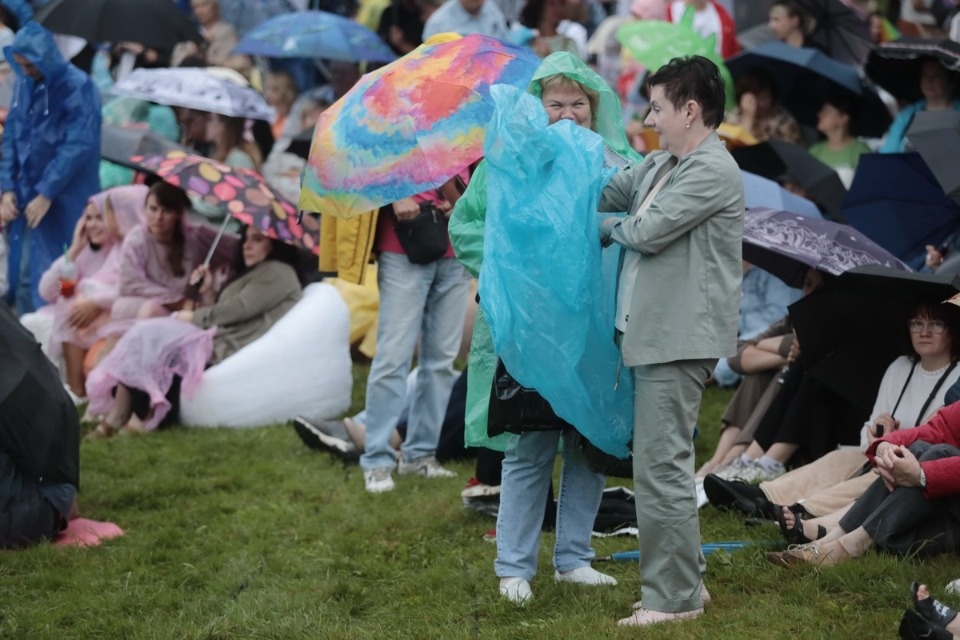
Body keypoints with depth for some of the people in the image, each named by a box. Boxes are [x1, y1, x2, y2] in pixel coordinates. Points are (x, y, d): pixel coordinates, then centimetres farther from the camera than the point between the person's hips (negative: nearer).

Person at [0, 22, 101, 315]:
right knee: (24, 276, 7)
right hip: (26, 195, 6)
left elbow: (78, 146, -19)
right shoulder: (24, 84, 6)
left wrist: (47, 194, -20)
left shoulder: (78, 88, -14)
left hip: (65, 201, -6)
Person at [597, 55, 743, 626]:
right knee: (667, 464, 16)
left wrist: (611, 227, 1)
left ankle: (673, 599, -2)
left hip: (679, 340, -10)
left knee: (661, 468, -7)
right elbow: (603, 194, 17)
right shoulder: (658, 166, 14)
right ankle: (685, 579, 25)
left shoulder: (713, 171, -14)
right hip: (659, 336, 10)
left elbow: (648, 231, -17)